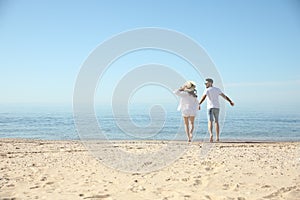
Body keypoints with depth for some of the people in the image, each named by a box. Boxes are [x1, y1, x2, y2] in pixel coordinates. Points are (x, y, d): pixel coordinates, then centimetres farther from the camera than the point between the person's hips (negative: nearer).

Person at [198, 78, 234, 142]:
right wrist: (230, 101, 16)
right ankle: (217, 137, 13)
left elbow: (203, 97, -21)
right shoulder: (217, 89, 12)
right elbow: (224, 96, 12)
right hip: (217, 107, 5)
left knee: (210, 122, -11)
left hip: (210, 107, -5)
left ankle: (211, 134, -35)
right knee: (216, 122, 14)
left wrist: (199, 104, -32)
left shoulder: (207, 90, -6)